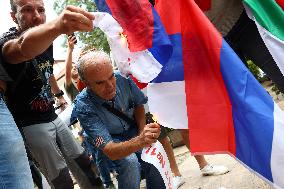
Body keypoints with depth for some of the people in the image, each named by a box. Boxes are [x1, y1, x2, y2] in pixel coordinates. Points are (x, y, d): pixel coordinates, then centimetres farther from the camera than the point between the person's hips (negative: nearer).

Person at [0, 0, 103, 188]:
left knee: (81, 157, 15)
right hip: (31, 124, -7)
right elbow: (23, 47, -48)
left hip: (52, 116, 7)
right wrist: (57, 26, -67)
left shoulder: (46, 42, 4)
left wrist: (59, 94, 32)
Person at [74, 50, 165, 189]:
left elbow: (139, 104, -2)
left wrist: (143, 133, -16)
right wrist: (140, 141, -52)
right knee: (129, 162, -30)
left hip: (134, 129, 3)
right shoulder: (83, 107, -30)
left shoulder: (123, 78, -23)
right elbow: (111, 151, -35)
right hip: (111, 140, -3)